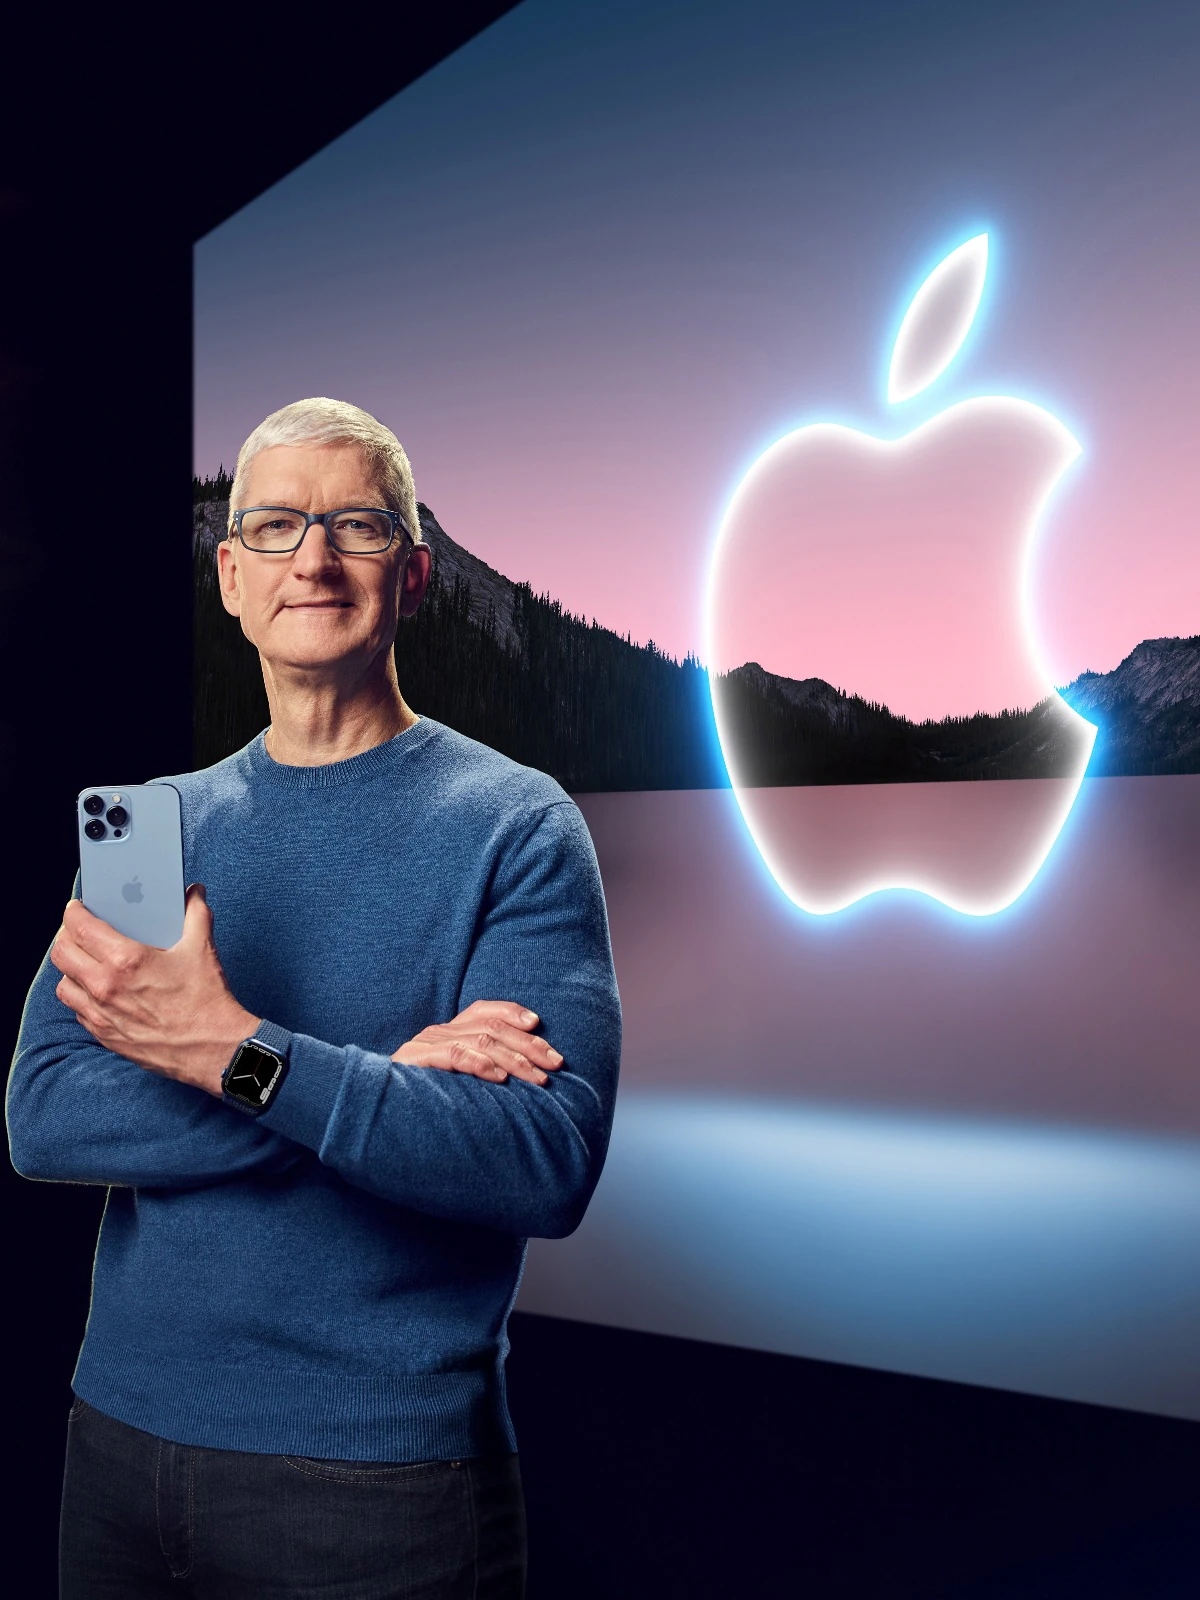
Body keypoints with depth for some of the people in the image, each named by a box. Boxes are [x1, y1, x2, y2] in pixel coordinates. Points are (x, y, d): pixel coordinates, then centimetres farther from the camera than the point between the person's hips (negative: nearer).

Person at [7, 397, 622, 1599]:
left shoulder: (513, 826, -9)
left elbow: (551, 1163, -20)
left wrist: (241, 1056, -28)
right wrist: (378, 1084, -19)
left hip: (379, 1466, -4)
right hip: (123, 1432, 4)